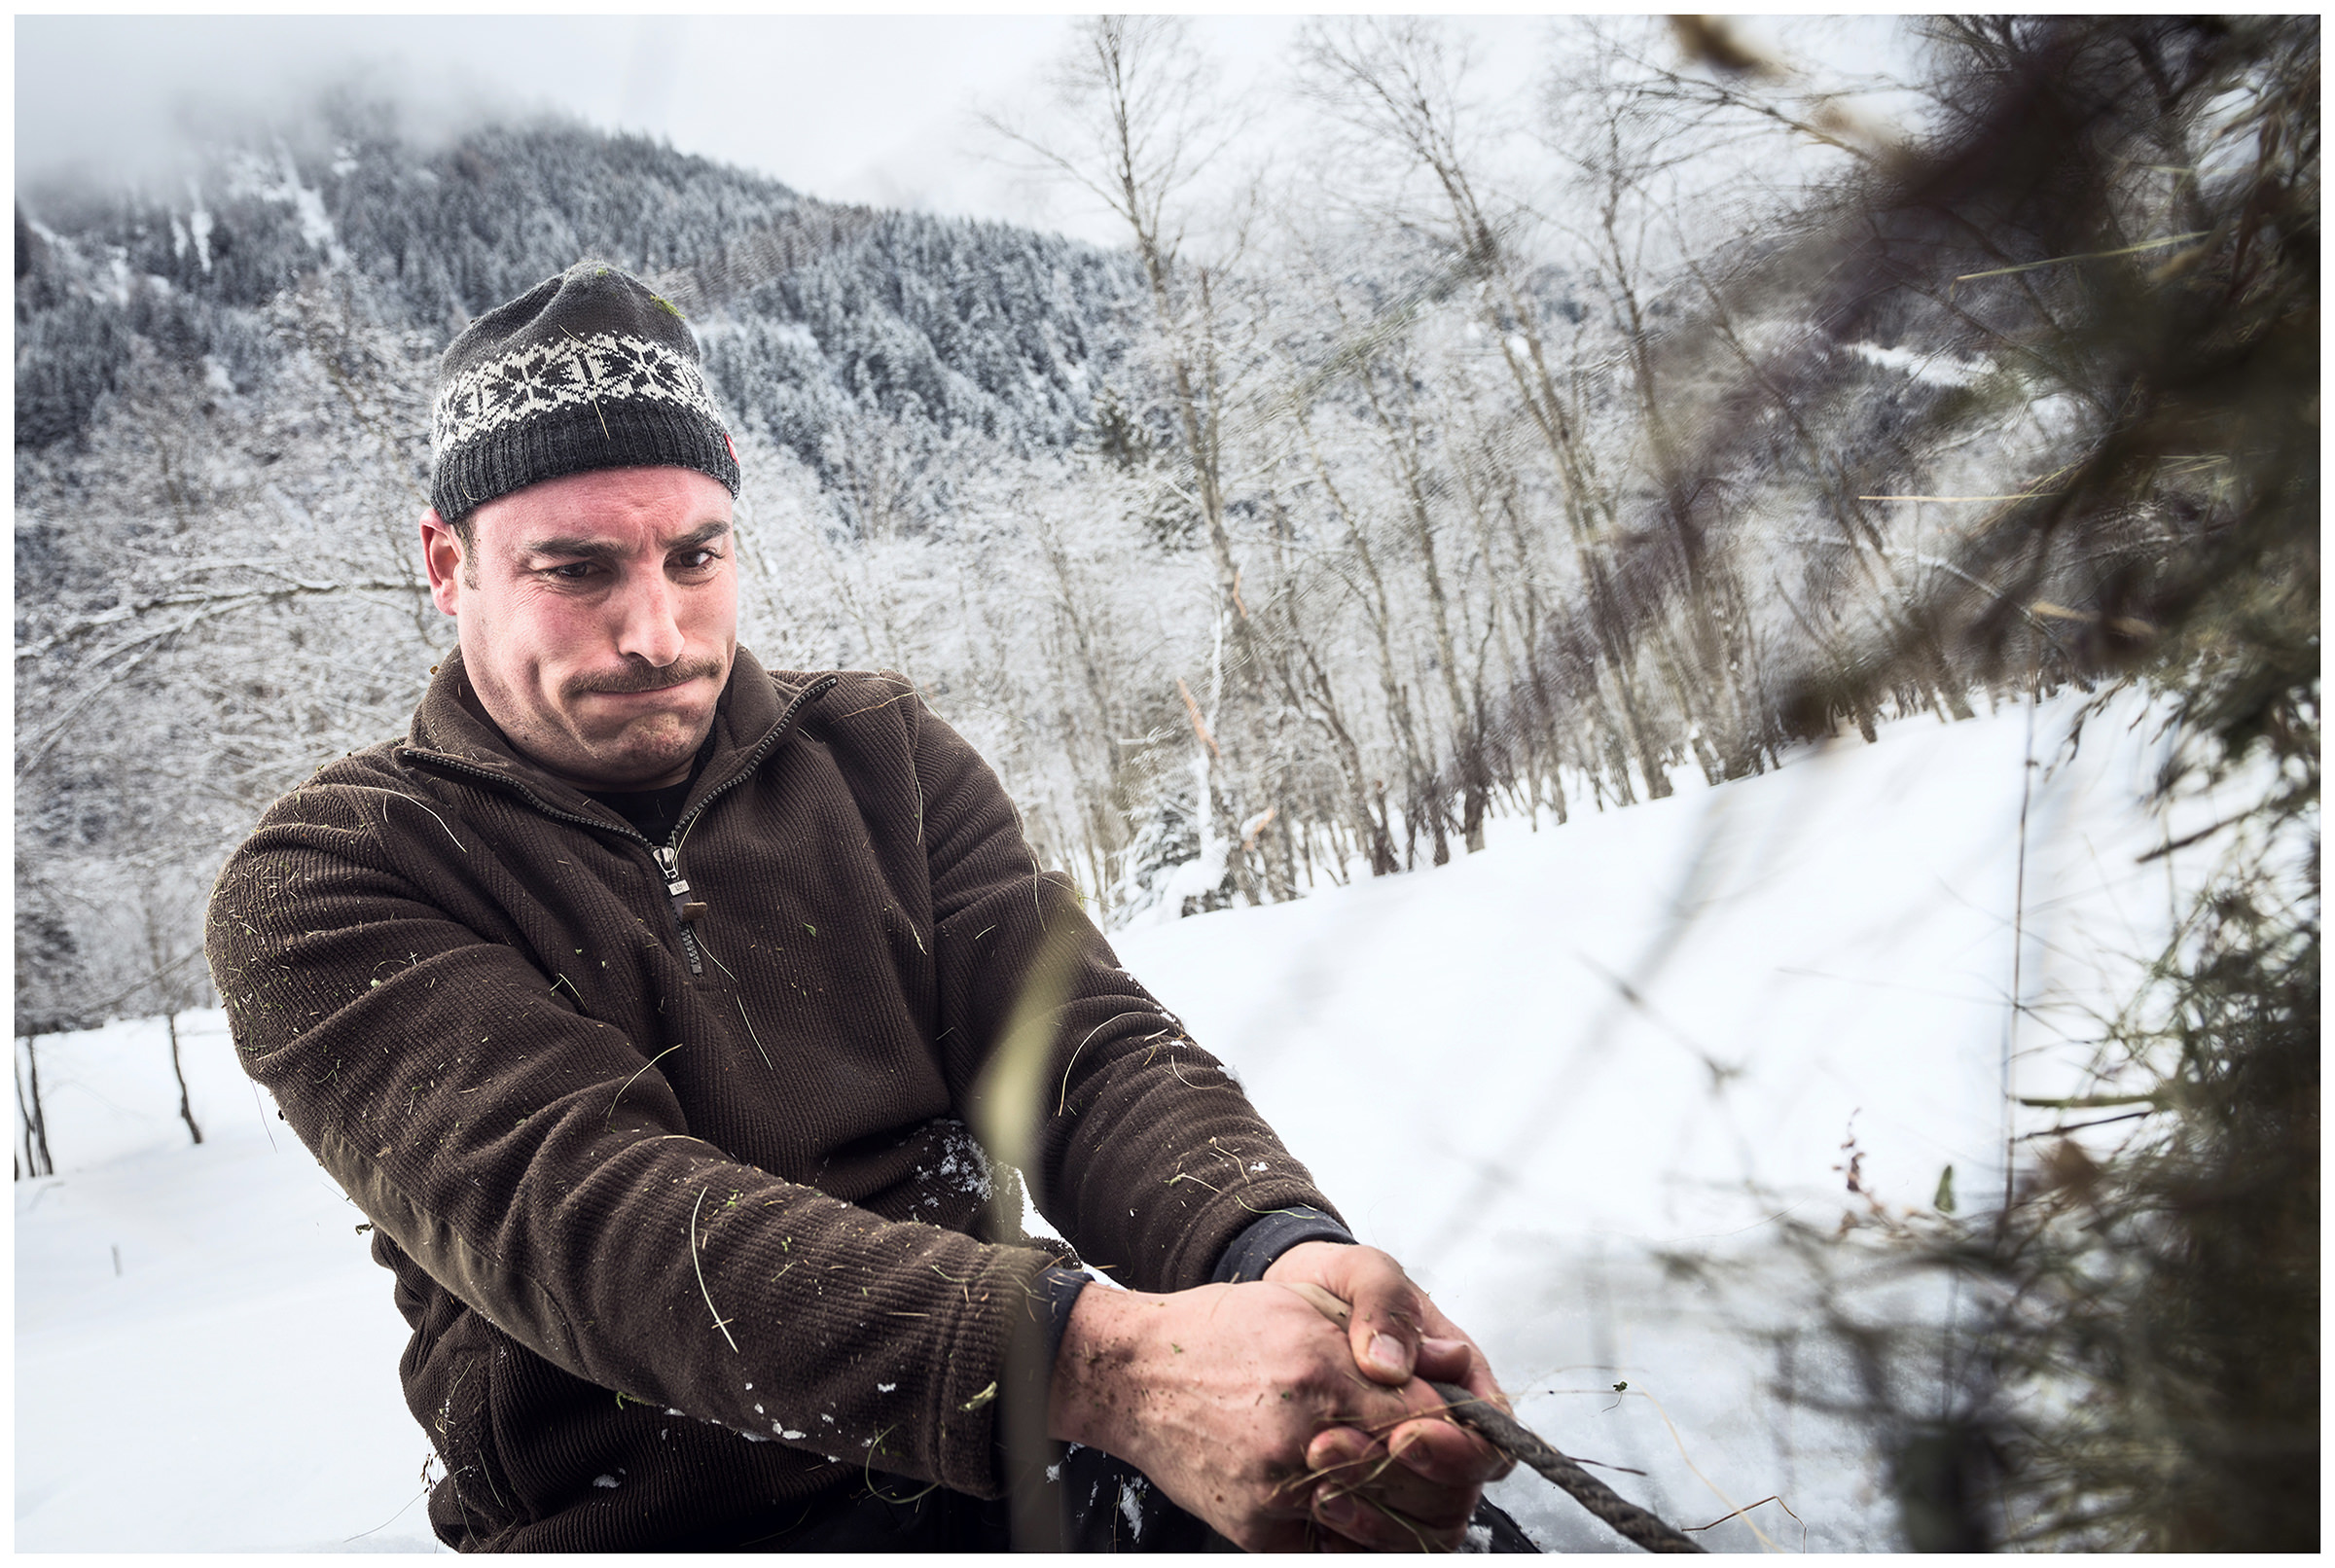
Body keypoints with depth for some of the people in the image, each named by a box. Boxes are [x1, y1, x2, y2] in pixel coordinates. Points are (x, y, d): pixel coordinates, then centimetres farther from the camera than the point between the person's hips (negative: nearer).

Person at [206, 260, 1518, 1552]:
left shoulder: (883, 759, 8)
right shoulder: (323, 885, -4)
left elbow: (1080, 1039, -3)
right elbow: (571, 1202, -20)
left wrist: (1277, 1249, -27)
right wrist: (1086, 1356, -34)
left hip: (1006, 1470, 3)